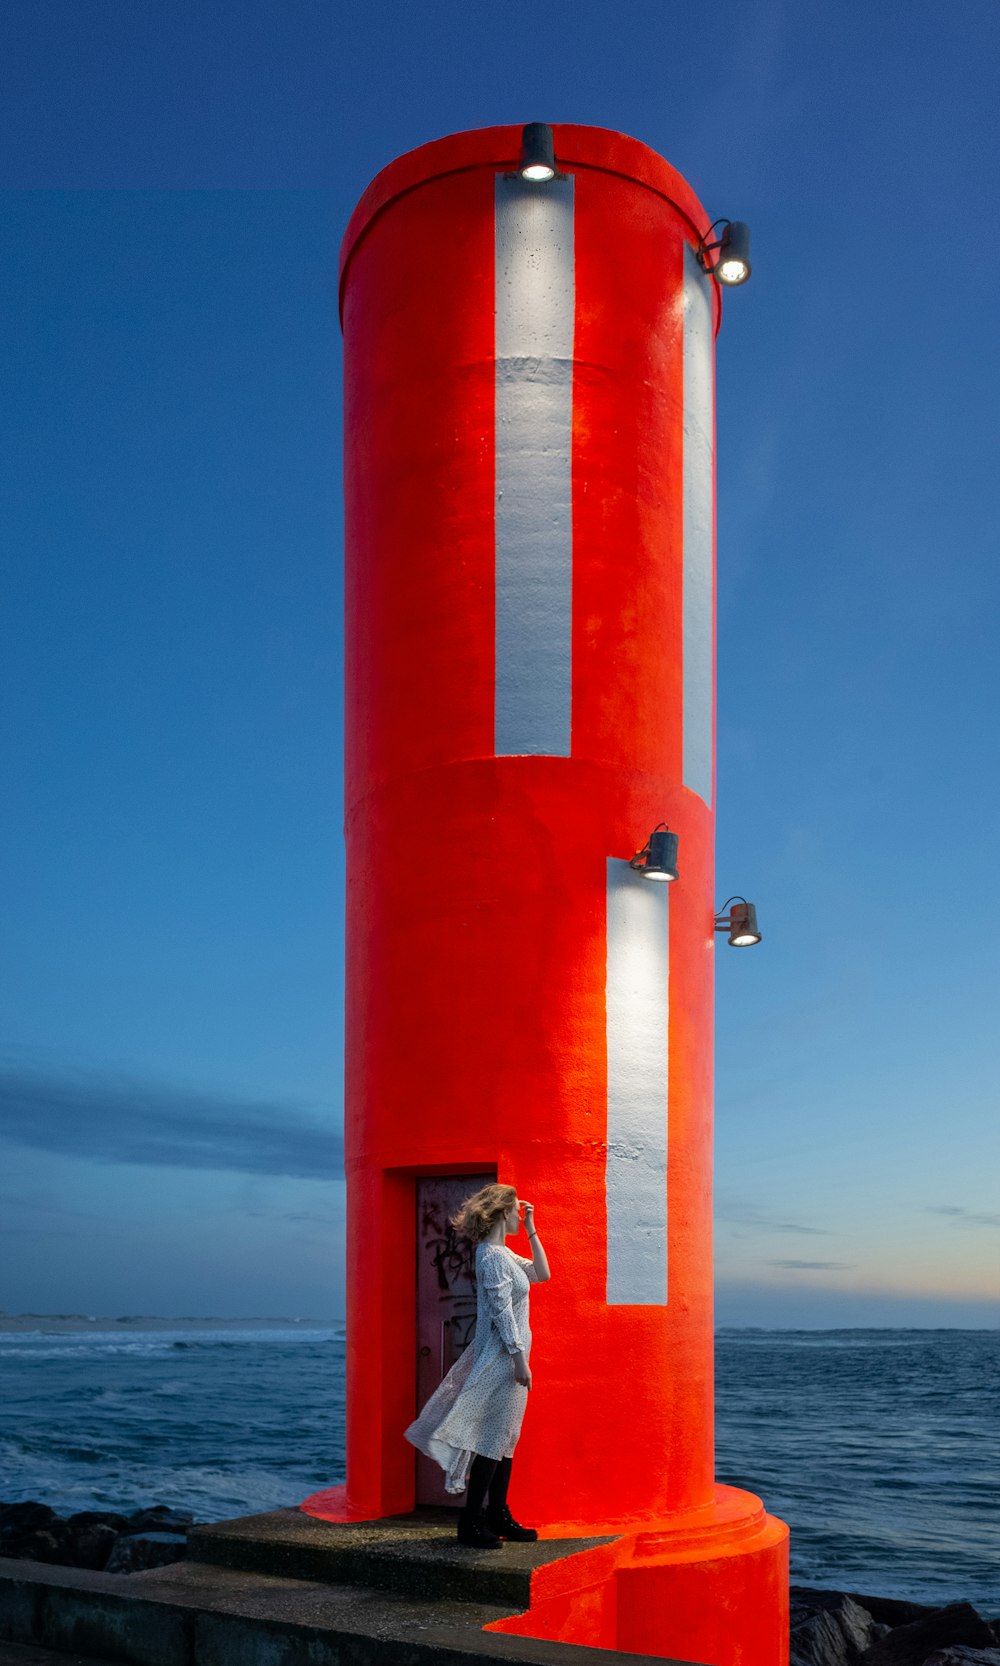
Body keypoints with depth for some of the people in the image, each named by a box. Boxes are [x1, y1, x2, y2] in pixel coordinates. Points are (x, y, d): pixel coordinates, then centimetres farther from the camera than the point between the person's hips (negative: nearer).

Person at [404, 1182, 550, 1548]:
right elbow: (501, 1310, -20)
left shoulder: (502, 1253, 15)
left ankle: (498, 1517, 19)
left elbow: (542, 1274, 21)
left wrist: (531, 1230, 16)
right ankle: (471, 1522, -1)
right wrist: (519, 1358, -20)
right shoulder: (493, 1255, -16)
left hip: (505, 1356, 10)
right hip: (502, 1357, -10)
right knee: (492, 1438, -6)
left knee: (505, 1437, 13)